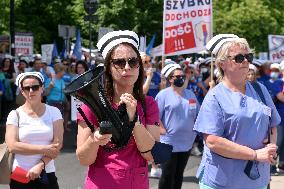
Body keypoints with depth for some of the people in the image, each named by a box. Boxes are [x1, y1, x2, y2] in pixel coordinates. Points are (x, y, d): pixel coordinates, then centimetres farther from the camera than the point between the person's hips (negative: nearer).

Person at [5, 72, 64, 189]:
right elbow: (12, 146, -10)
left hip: (47, 174, 0)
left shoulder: (53, 112, 3)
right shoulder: (15, 114, 1)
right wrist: (44, 149, -14)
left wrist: (40, 165, -17)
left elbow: (57, 143, -5)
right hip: (20, 175, 0)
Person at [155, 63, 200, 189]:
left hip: (187, 143, 5)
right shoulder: (163, 94, -7)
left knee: (179, 174, 14)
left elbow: (197, 115, 17)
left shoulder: (190, 94, 10)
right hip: (169, 143, -5)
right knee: (168, 176, 0)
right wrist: (164, 131, -15)